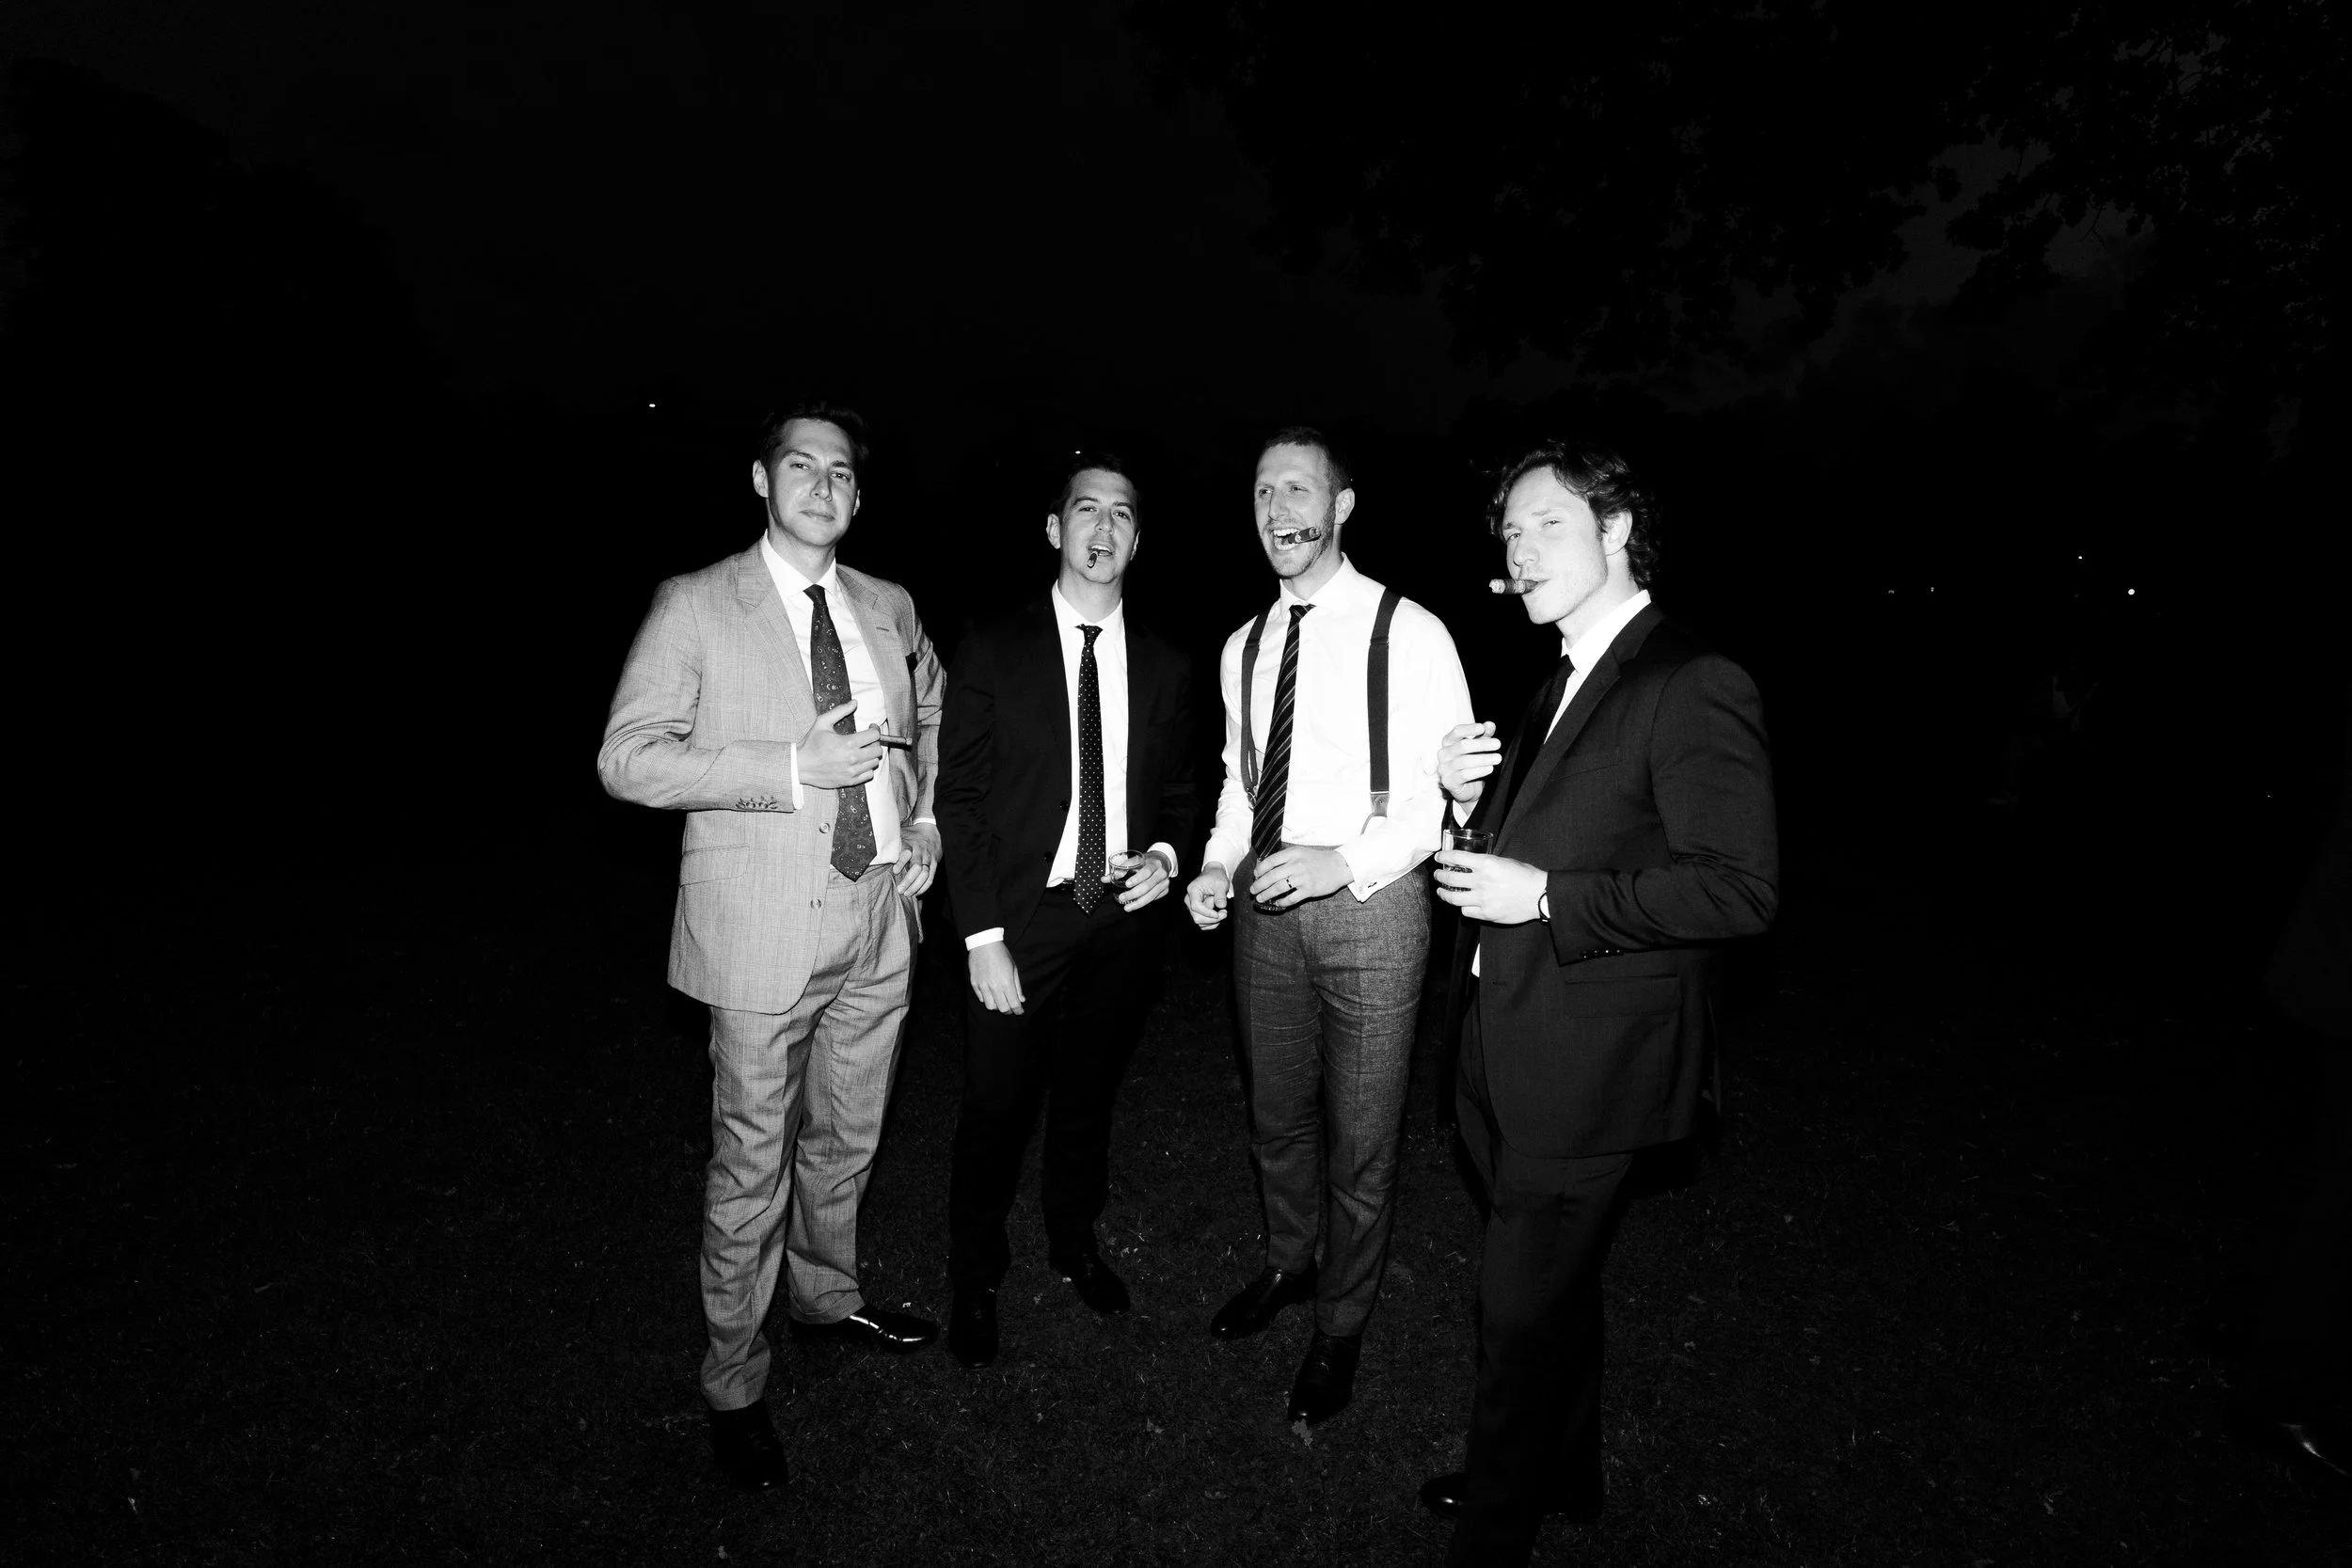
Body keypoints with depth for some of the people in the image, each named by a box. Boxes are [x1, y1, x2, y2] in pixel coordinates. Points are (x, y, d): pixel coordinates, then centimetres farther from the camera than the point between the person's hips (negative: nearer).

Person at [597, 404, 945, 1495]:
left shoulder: (889, 609, 9)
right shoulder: (694, 605, -6)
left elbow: (931, 716, 25)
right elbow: (627, 757, -11)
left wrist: (928, 821, 8)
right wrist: (791, 768, -21)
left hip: (880, 916, 5)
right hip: (763, 930, -4)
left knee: (845, 1144, 20)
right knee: (752, 1164, 7)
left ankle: (825, 1299, 45)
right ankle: (734, 1385, 28)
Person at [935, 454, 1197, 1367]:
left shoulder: (1164, 666, 5)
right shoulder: (993, 652, -6)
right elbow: (959, 798, -7)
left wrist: (1166, 855, -7)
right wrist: (982, 936, -13)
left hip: (1123, 915, 3)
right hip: (1021, 917, -3)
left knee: (1089, 1095, 19)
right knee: (997, 1106, 8)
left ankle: (1074, 1242, 43)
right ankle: (975, 1276, 32)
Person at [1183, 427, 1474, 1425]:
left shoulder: (1408, 634, -11)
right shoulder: (1244, 646, 8)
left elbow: (1454, 791, -12)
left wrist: (1341, 862, -23)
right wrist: (1219, 863, -1)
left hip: (1369, 903, -5)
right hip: (1265, 907, 5)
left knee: (1360, 1139, 9)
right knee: (1276, 1116, 22)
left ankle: (1341, 1327, 33)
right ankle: (1289, 1262, 49)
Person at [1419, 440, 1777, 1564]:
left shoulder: (1693, 688, -18)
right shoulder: (1563, 683, 11)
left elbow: (1741, 888, -23)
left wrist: (1543, 898, -24)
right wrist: (1472, 796, -3)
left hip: (1584, 1066, -9)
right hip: (1516, 1051, 9)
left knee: (1522, 1314, 5)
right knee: (1551, 1289, 26)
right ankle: (1559, 1473, 48)